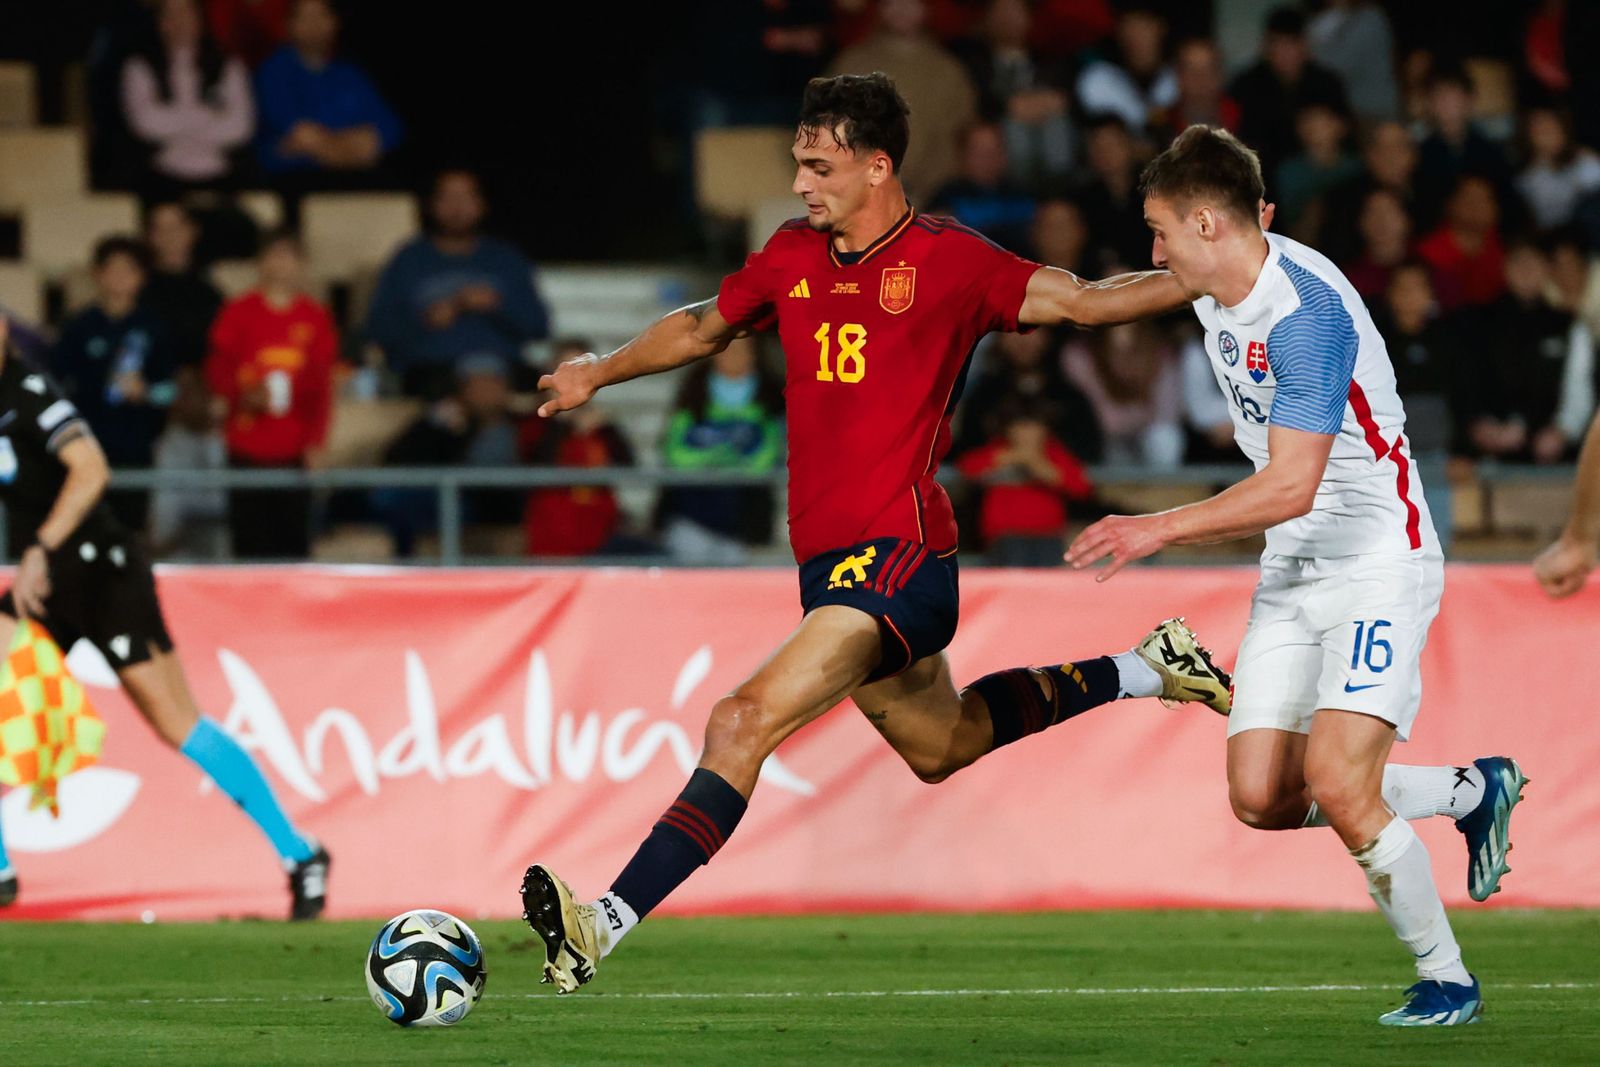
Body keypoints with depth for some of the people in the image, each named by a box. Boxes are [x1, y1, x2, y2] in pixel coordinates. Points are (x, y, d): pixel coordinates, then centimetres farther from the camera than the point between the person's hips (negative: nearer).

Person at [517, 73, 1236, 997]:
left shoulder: (948, 261, -9)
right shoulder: (793, 257, 9)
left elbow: (1081, 301, -5)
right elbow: (705, 327, 27)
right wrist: (602, 371, 18)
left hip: (899, 556, -8)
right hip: (828, 560, 8)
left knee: (745, 722, -23)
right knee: (941, 747, 27)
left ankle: (605, 926, -28)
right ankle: (1142, 671, 44)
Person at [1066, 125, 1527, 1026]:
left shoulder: (1305, 311, -23)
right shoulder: (1218, 296, 6)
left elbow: (1292, 485, -28)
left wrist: (1161, 530, -24)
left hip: (1378, 562, -9)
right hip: (1293, 572, 9)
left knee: (1338, 786, -19)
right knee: (1263, 798, -1)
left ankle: (1447, 981, -1)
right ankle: (1472, 792, 21)